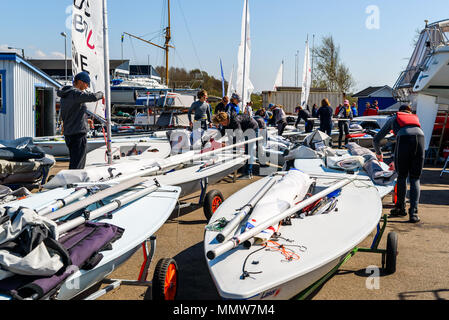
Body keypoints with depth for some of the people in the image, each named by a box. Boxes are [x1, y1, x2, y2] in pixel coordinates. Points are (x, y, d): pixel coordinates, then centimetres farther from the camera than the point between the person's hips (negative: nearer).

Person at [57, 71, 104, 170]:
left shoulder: (65, 95, 16)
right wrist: (101, 94, -7)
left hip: (68, 133, 9)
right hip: (78, 133, -9)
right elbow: (93, 97, -29)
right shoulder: (75, 93, -15)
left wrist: (85, 120, 19)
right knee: (76, 165, -7)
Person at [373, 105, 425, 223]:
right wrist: (397, 162, 48)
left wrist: (379, 153, 54)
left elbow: (376, 140, 34)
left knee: (402, 176, 13)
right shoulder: (415, 118, 39)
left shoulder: (393, 119, 32)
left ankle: (401, 208, 21)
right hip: (420, 138, 2)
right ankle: (413, 212, -3)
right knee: (415, 179, 6)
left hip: (404, 139, -2)